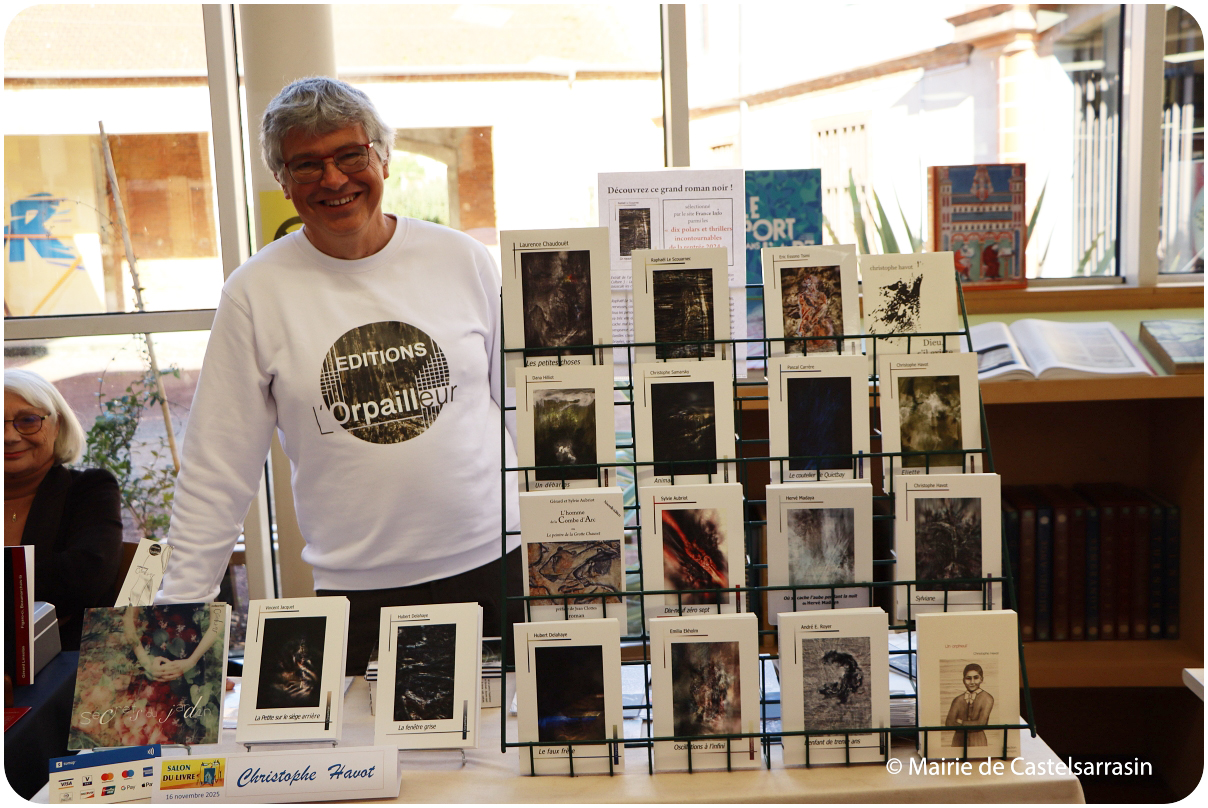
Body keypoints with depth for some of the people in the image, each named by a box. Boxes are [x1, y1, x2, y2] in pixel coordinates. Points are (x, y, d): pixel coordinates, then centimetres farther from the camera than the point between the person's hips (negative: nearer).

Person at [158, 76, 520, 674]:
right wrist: (182, 609, -1)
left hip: (494, 565, 1)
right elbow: (217, 466, 1)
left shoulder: (461, 260, 2)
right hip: (357, 592, -1)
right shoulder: (256, 293, -2)